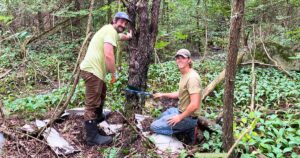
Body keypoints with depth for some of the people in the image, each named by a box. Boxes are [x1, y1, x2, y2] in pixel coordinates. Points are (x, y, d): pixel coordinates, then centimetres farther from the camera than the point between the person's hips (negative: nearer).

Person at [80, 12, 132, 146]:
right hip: (92, 70, -11)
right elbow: (108, 55, -25)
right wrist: (114, 73, -15)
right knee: (92, 104, -6)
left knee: (101, 92, 31)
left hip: (92, 68, 11)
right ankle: (92, 137, 1)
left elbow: (120, 36, 49)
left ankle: (98, 117, 53)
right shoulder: (111, 30, -13)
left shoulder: (112, 31, 20)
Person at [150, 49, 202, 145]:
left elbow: (194, 105, -31)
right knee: (160, 119, 29)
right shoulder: (184, 75, 5)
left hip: (188, 117, -10)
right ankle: (188, 128, 14)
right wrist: (163, 94, 22)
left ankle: (188, 129, -2)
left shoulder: (192, 77, -26)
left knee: (154, 127, -9)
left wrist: (180, 117, -20)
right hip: (180, 110, 10)